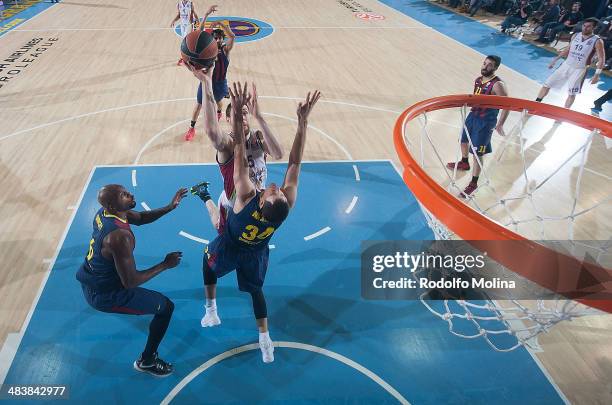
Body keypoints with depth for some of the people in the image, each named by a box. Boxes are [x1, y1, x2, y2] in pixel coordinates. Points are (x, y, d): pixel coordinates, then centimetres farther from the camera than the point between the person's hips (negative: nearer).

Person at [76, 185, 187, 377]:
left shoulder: (104, 212, -8)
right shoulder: (120, 236, -34)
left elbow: (140, 218, 8)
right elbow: (131, 282, -29)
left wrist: (169, 207, -7)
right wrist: (165, 264, -20)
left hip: (86, 282, 9)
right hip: (102, 295, -9)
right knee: (166, 307, 0)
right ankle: (146, 361, 17)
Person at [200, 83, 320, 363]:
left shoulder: (247, 197, -43)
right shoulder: (288, 203, -36)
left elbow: (239, 151, -44)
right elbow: (295, 162, -32)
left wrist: (236, 113, -44)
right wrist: (303, 121, -34)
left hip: (229, 249, -2)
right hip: (256, 254, 2)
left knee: (208, 260, 31)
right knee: (255, 289, 27)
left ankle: (211, 312, 37)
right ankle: (265, 340, 23)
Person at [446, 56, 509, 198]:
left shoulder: (497, 84, -22)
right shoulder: (478, 80, 2)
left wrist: (500, 124, -22)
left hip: (486, 121, -8)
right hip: (473, 115, 8)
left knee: (477, 153, -5)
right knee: (464, 140, 27)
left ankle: (474, 183, 9)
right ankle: (464, 163, 56)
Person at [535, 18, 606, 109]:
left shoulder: (597, 41, -12)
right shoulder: (575, 36, 2)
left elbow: (601, 59, -11)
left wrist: (597, 75, -20)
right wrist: (555, 60, 17)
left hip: (579, 70, -5)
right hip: (566, 65, 5)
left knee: (571, 93, -2)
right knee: (547, 84, 2)